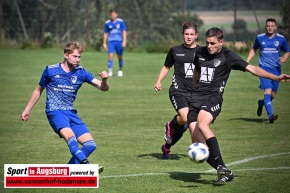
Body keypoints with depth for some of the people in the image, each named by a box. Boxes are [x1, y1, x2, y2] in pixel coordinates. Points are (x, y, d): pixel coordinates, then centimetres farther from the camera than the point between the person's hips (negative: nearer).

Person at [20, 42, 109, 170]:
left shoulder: (80, 72, 5)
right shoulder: (51, 70, -1)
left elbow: (103, 88, 1)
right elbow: (39, 90, 14)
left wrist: (104, 80, -22)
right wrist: (27, 110, 17)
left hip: (71, 113, 5)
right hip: (55, 112, -5)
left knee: (90, 145, -7)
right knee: (70, 136, -33)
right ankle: (86, 166, -51)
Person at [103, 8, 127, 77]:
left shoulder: (121, 22, 0)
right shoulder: (107, 23, 5)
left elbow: (124, 31, 2)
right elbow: (105, 33, 12)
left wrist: (124, 41, -8)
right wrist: (104, 43, 10)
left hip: (119, 41, 0)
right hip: (111, 41, 0)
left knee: (120, 57, 8)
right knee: (110, 55, -16)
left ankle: (120, 70, 26)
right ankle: (110, 71, -15)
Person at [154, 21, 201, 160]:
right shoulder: (175, 51, 6)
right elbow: (166, 67, 20)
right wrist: (159, 81, 5)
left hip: (194, 92, 2)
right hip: (178, 90, -2)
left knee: (183, 126, 5)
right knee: (185, 118, -27)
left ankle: (167, 147, 30)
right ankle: (170, 126, 7)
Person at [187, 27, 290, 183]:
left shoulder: (227, 56, -1)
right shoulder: (200, 53, 13)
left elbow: (251, 68, -4)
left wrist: (276, 78, -12)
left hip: (213, 97, -5)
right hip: (196, 98, 5)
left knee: (202, 123, -35)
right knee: (197, 139, -11)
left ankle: (221, 167, -34)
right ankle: (225, 174, -2)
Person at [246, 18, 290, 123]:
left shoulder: (281, 39, 2)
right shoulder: (260, 38, 3)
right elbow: (254, 49, 20)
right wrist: (247, 61, 9)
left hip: (276, 69, 2)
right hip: (264, 68, -2)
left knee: (273, 95, 7)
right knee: (268, 91, -20)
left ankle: (261, 103, 41)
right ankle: (271, 115, -26)